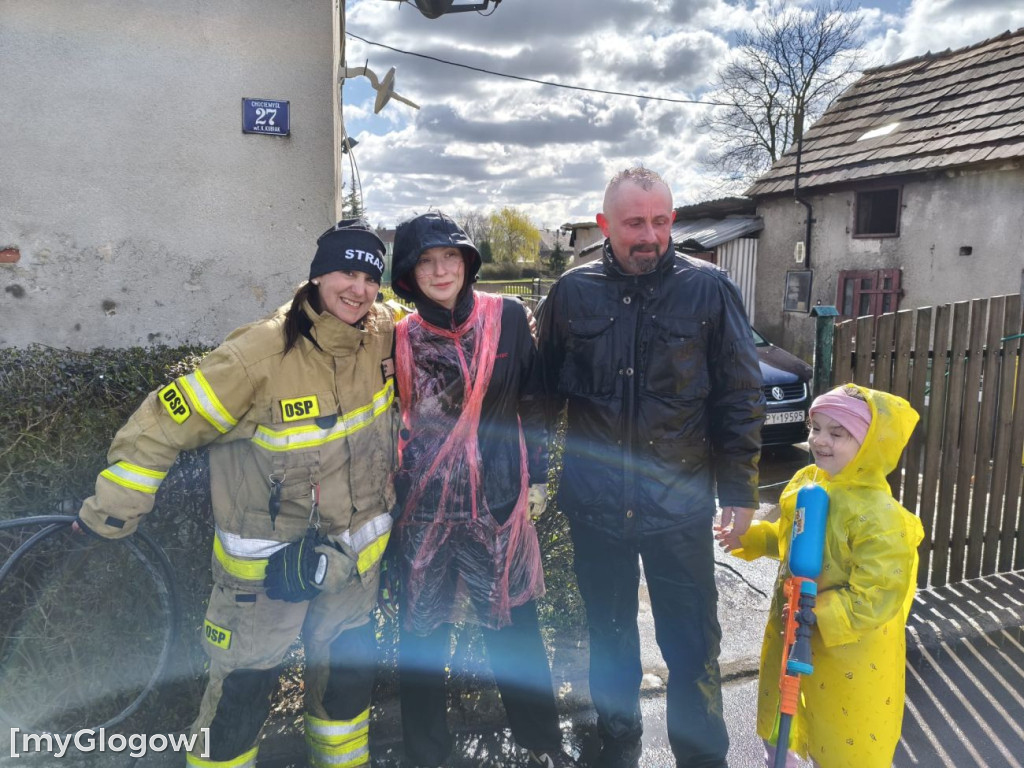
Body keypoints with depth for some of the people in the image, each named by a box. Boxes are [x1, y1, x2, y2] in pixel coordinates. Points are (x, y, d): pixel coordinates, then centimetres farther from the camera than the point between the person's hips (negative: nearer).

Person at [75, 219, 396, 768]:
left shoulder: (382, 334, -10)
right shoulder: (261, 352, -25)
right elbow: (162, 426, -18)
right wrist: (108, 515, -11)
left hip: (355, 554, 5)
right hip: (268, 560, -5)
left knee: (348, 669, 23)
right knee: (244, 685, 11)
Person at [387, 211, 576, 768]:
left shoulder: (507, 318, -2)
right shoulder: (401, 337, 0)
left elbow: (531, 402, 4)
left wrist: (536, 477, 3)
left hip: (499, 500, 0)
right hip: (422, 506, 1)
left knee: (514, 623, 9)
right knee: (422, 630, 9)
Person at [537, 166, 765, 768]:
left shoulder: (709, 289, -6)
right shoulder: (573, 292, 0)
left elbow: (741, 397, -2)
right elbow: (546, 390, 9)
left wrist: (740, 490, -3)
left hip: (681, 505, -2)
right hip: (594, 504, 2)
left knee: (693, 645, 9)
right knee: (610, 633, 19)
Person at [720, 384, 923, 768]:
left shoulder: (879, 518, -28)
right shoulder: (805, 482, -3)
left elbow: (876, 597, -27)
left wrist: (818, 615, -31)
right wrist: (750, 538, 3)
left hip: (849, 653, -7)